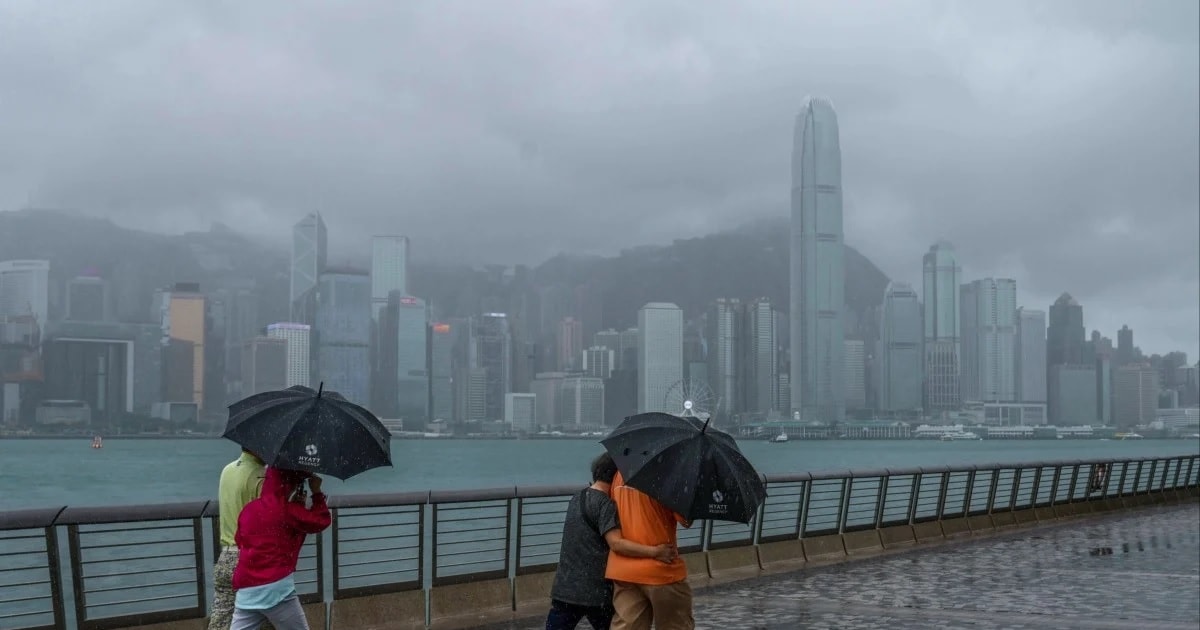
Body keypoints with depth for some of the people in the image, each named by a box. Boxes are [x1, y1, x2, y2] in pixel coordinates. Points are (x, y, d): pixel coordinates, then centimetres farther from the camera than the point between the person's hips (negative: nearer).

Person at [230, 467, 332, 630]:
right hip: (277, 588, -6)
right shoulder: (287, 510, -5)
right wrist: (317, 491, 14)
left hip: (246, 591, 6)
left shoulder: (249, 509, 13)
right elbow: (321, 520, 0)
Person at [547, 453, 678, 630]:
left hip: (565, 589, 6)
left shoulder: (577, 499, 14)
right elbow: (616, 543, -23)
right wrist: (655, 551, -29)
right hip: (596, 591, -6)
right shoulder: (605, 503, -12)